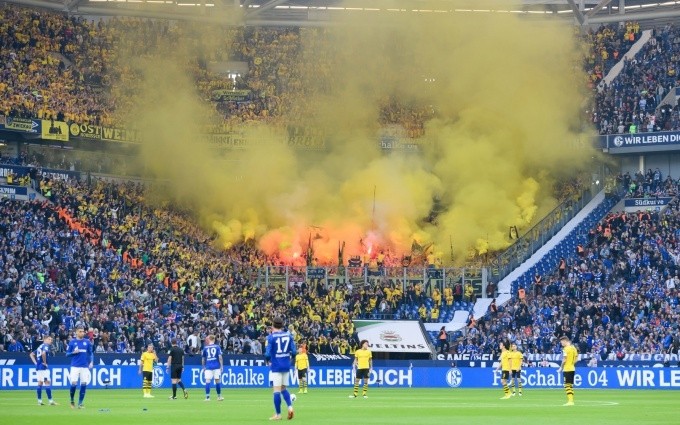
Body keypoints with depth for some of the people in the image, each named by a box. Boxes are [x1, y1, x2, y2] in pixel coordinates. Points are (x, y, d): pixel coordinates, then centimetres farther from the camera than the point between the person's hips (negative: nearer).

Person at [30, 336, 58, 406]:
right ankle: (50, 400, -10)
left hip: (38, 367, 9)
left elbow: (32, 354, 23)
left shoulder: (40, 346, 19)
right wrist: (45, 362, -16)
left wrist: (35, 363, 14)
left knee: (40, 383, 10)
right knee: (47, 382, -7)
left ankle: (39, 400, 9)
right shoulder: (46, 346, -7)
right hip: (43, 367, -9)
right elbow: (43, 353, -27)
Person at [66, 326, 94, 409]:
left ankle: (80, 403, 7)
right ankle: (72, 401, 13)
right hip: (75, 366, -2)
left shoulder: (87, 342, 7)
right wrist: (74, 352, -15)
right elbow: (67, 354, 5)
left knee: (84, 384, -3)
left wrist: (91, 362, -3)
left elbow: (91, 353, 12)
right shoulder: (72, 342, 3)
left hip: (85, 367, 2)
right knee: (73, 383, -9)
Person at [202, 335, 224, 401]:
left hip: (208, 366, 0)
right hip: (216, 366, 0)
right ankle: (219, 396, 19)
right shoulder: (217, 347, 2)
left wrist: (203, 367, 24)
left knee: (207, 381, -3)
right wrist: (221, 366, 1)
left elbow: (203, 359, 13)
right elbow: (220, 357, -5)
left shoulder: (205, 347, 7)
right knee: (218, 381, 9)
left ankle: (207, 397, -11)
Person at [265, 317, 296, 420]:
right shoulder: (288, 335, 3)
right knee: (283, 388, 18)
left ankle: (278, 414, 1)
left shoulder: (271, 337, -10)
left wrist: (268, 360, 6)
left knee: (276, 390, -1)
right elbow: (294, 351, -1)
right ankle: (290, 406, -2)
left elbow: (267, 354, -14)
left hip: (275, 366, -5)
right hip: (286, 365, 5)